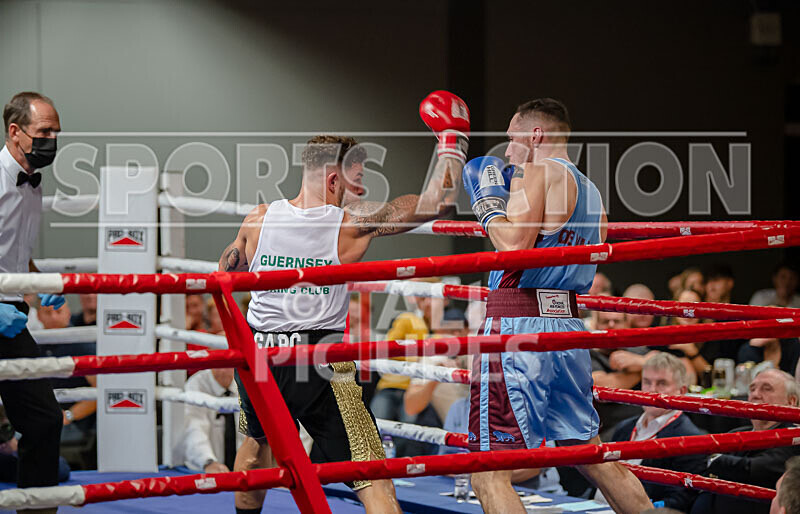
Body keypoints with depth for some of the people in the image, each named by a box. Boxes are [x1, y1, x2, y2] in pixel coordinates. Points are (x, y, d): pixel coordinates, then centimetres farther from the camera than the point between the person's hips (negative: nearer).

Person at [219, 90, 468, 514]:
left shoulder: (259, 220, 2)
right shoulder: (355, 222, -8)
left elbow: (227, 269, 20)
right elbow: (438, 199, -8)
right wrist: (453, 136, 4)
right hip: (319, 365, -5)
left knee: (257, 441, 34)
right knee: (373, 477, -5)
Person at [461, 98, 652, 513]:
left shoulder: (535, 172, -6)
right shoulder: (590, 193, 20)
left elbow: (514, 245, -20)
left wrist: (488, 198, -3)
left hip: (517, 325, -9)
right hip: (569, 325, 9)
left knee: (488, 476, -9)